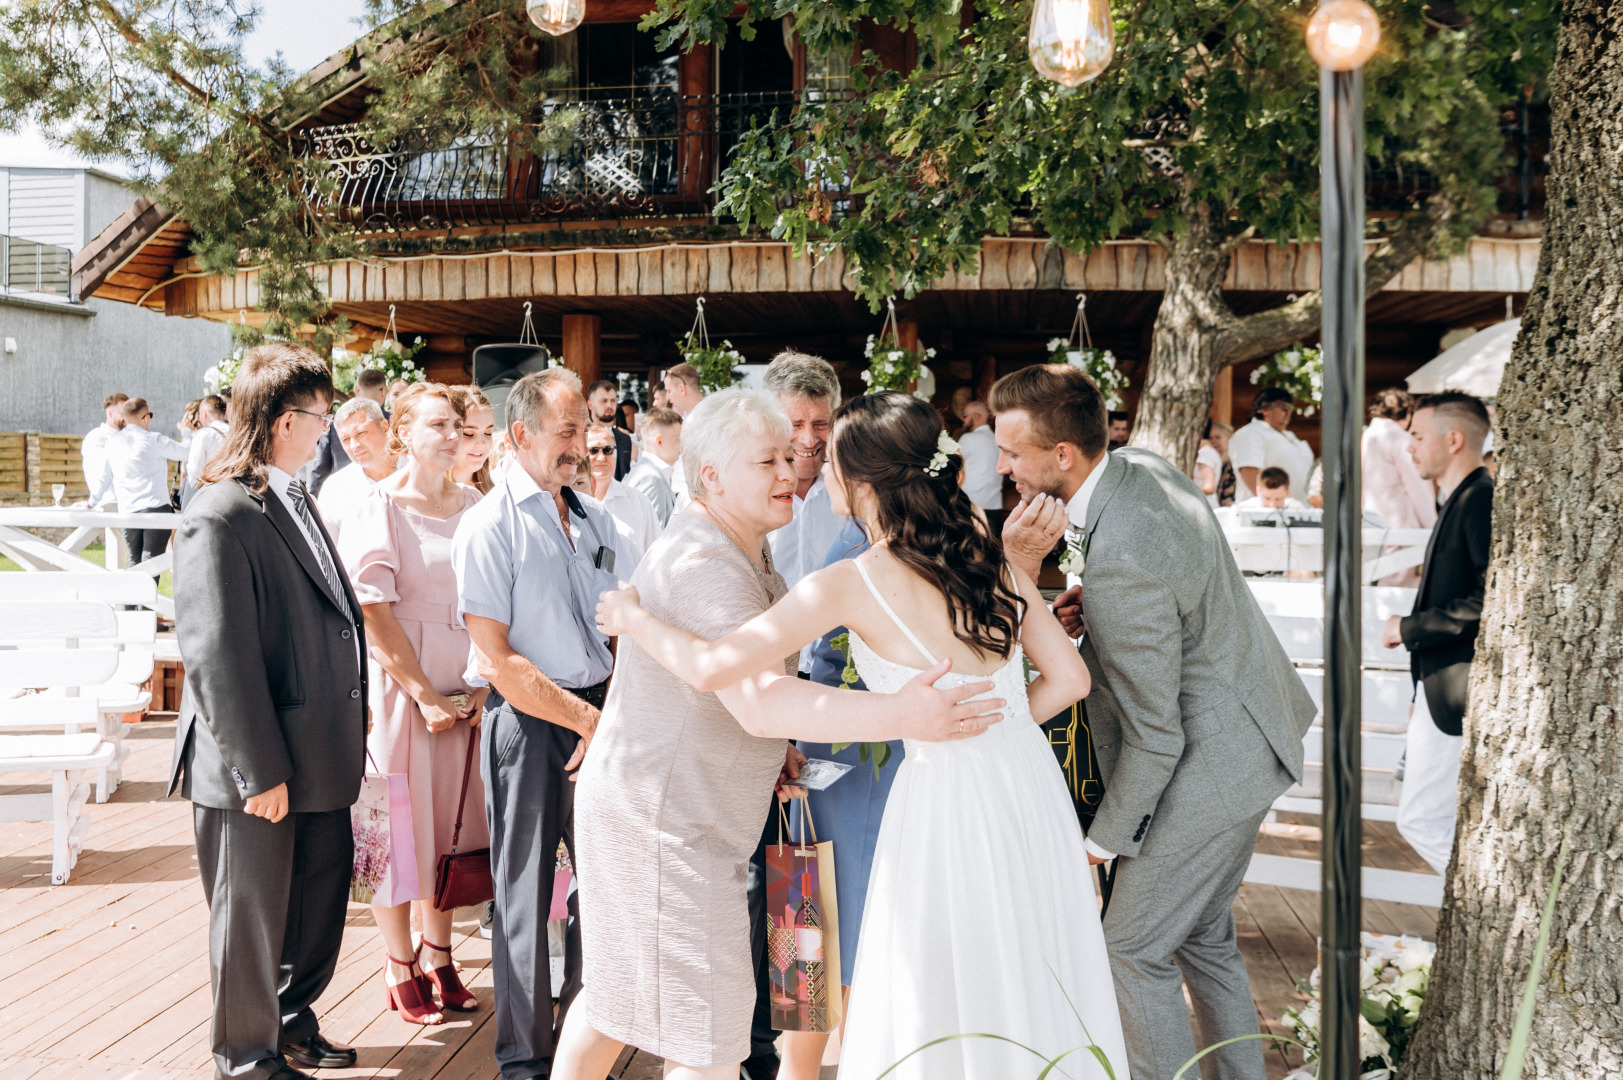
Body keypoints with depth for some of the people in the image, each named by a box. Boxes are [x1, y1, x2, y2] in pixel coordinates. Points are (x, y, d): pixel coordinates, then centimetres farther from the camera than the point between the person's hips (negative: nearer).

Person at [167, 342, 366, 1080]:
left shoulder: (294, 500, 9)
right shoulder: (221, 518, -21)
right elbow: (216, 658, -23)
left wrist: (347, 737, 14)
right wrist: (259, 770, -21)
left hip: (321, 754, 9)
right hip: (257, 769, -9)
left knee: (324, 889, 21)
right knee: (253, 915, 10)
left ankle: (292, 1020, 42)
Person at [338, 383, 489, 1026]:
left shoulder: (472, 504, 6)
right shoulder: (379, 506, -8)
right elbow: (373, 612, -13)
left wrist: (483, 684, -3)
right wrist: (425, 695, -14)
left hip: (466, 689, 5)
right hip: (400, 683, -5)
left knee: (452, 823, 12)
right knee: (400, 827, 5)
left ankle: (438, 958, 28)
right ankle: (400, 970, 21)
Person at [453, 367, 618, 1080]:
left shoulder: (594, 519, 10)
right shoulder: (488, 527, -10)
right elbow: (497, 659, -16)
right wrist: (586, 719, -15)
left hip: (600, 715, 6)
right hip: (529, 721, -6)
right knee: (527, 890, 6)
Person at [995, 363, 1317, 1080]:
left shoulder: (1120, 564, -32)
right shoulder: (1141, 466, -3)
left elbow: (1154, 735, -24)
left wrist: (1106, 836, -10)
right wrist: (1084, 604, -4)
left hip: (1210, 766, -10)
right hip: (1248, 729, 10)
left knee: (1134, 946, 3)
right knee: (1203, 936, 21)